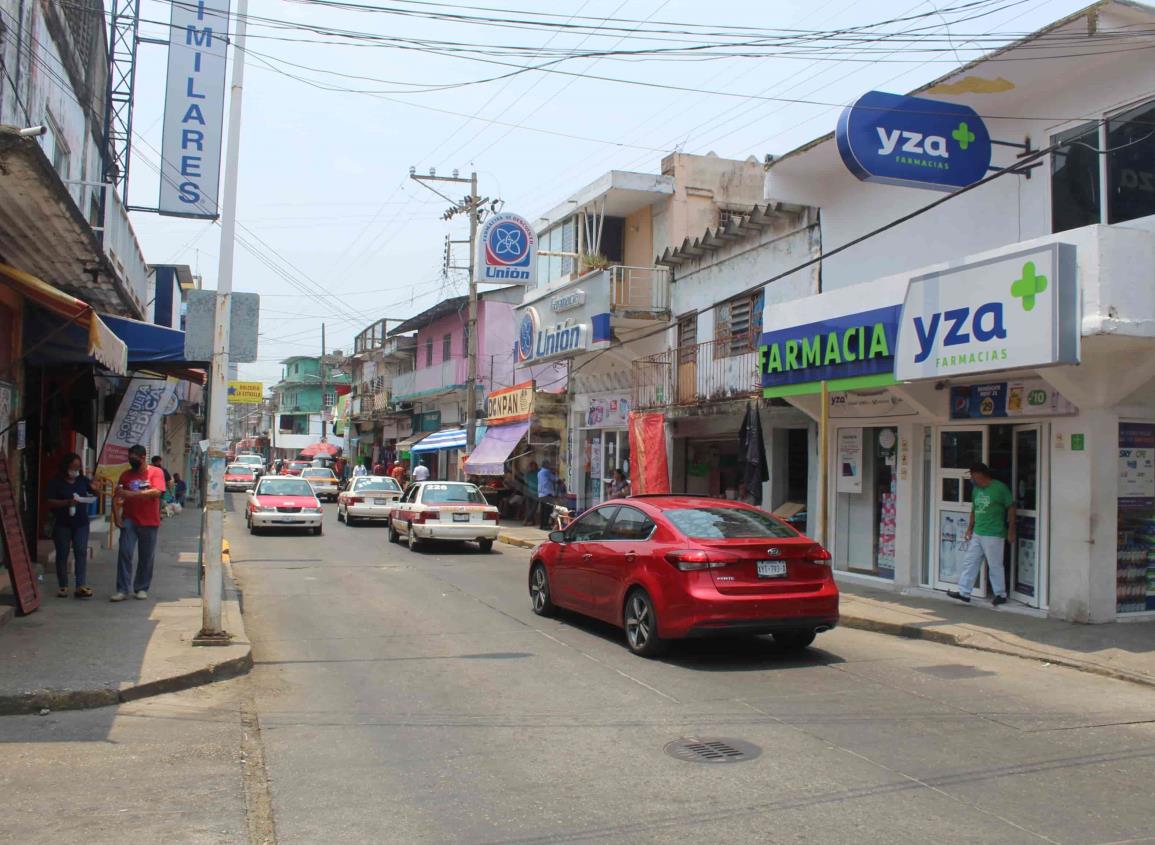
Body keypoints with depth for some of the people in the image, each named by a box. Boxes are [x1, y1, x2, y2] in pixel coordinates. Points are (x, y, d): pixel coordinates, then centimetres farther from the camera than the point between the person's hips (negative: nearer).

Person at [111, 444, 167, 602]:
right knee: (125, 553, -7)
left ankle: (141, 588, 17)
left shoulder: (156, 472, -2)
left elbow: (156, 492, -18)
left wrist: (132, 494, -24)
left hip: (150, 522, -2)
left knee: (146, 557, 6)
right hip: (129, 521, 2)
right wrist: (116, 515, -9)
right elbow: (117, 498, 6)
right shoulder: (126, 475, 8)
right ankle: (122, 590, -5)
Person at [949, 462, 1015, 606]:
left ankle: (1001, 594, 16)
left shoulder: (1000, 488, -10)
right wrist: (969, 528, 12)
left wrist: (1011, 530, -9)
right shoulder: (976, 489, 12)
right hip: (976, 534, 7)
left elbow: (1011, 508, -8)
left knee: (995, 566, 2)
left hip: (994, 535, -7)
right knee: (969, 562, 5)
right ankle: (964, 592, 9)